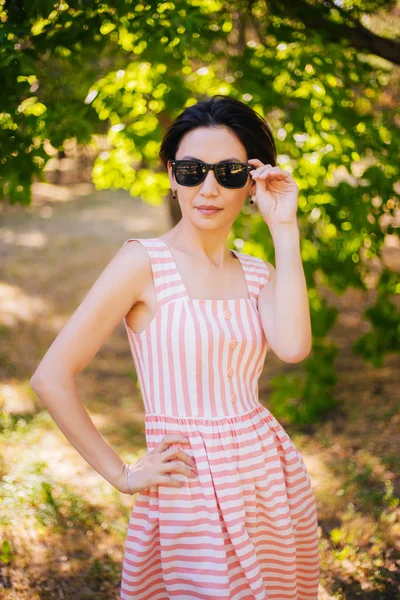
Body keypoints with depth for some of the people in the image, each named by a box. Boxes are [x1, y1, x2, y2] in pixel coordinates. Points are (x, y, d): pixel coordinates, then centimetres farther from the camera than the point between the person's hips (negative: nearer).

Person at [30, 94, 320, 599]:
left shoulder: (258, 273, 6)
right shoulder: (145, 262, -10)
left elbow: (292, 347, -16)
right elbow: (51, 378, -14)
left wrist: (284, 228, -13)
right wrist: (122, 476, -9)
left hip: (275, 481, 6)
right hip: (191, 495, -5)